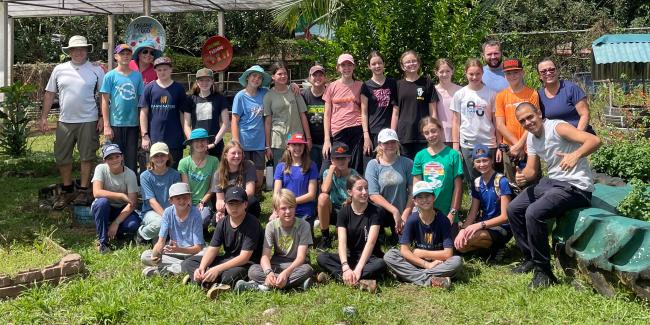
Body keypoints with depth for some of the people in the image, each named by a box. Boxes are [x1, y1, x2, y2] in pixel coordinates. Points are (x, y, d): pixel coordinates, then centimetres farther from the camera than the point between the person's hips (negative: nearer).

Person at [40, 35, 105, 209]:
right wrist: (43, 117, 5)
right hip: (65, 121, 3)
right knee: (62, 157, 8)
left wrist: (102, 117, -6)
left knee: (87, 157, 2)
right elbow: (49, 94, 10)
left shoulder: (96, 70, 1)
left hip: (88, 121, -3)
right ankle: (67, 191, 23)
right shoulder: (59, 70, 7)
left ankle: (83, 191, 14)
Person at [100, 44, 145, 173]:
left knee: (132, 159, 8)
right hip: (115, 124, -2)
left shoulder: (137, 75, 7)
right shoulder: (110, 76, -1)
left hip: (133, 124, 2)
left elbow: (141, 100, 10)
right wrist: (106, 126, -8)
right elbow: (105, 102, -2)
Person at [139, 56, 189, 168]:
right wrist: (144, 135, -3)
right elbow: (143, 113, 4)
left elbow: (183, 113, 6)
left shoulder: (178, 89, 4)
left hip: (175, 140, 0)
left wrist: (186, 135, 0)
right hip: (154, 139, 0)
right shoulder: (149, 88, 4)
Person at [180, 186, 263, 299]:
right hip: (227, 259, 8)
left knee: (229, 276, -43)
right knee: (187, 263, -6)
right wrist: (201, 268, -23)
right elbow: (212, 249, -3)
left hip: (246, 264, -7)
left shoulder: (252, 223, -18)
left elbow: (244, 257, -23)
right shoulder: (223, 223, 1)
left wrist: (217, 269, -31)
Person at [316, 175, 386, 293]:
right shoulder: (344, 212, -5)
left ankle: (338, 275, -34)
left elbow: (370, 242, -21)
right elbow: (342, 242, -17)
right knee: (321, 258, -21)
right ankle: (358, 281, -35)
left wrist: (358, 269, -33)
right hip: (350, 256, 2)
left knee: (380, 264, -35)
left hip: (369, 257, -2)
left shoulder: (373, 212, -10)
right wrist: (345, 267, -34)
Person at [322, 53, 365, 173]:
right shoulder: (332, 87, 8)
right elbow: (327, 115, 7)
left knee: (356, 169, -3)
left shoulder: (360, 86, 8)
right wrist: (327, 140, 0)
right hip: (337, 133, 1)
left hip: (356, 130, 0)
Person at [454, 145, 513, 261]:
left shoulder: (501, 182, -15)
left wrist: (480, 225, -27)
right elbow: (473, 213, 2)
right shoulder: (477, 183, 5)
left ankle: (496, 247, -4)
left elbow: (505, 216, -17)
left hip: (502, 228, -7)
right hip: (484, 226, 7)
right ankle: (491, 245, 5)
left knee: (469, 237, -31)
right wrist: (463, 229, -17)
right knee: (459, 245, -16)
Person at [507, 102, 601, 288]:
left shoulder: (557, 128, -17)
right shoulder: (531, 138, 9)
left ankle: (544, 271, -13)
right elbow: (531, 170, 10)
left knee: (534, 213, -27)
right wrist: (522, 177, -14)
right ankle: (530, 258, 19)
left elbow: (595, 140, -29)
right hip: (551, 181, 9)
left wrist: (575, 155, -48)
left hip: (575, 187, -9)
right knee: (513, 209, 6)